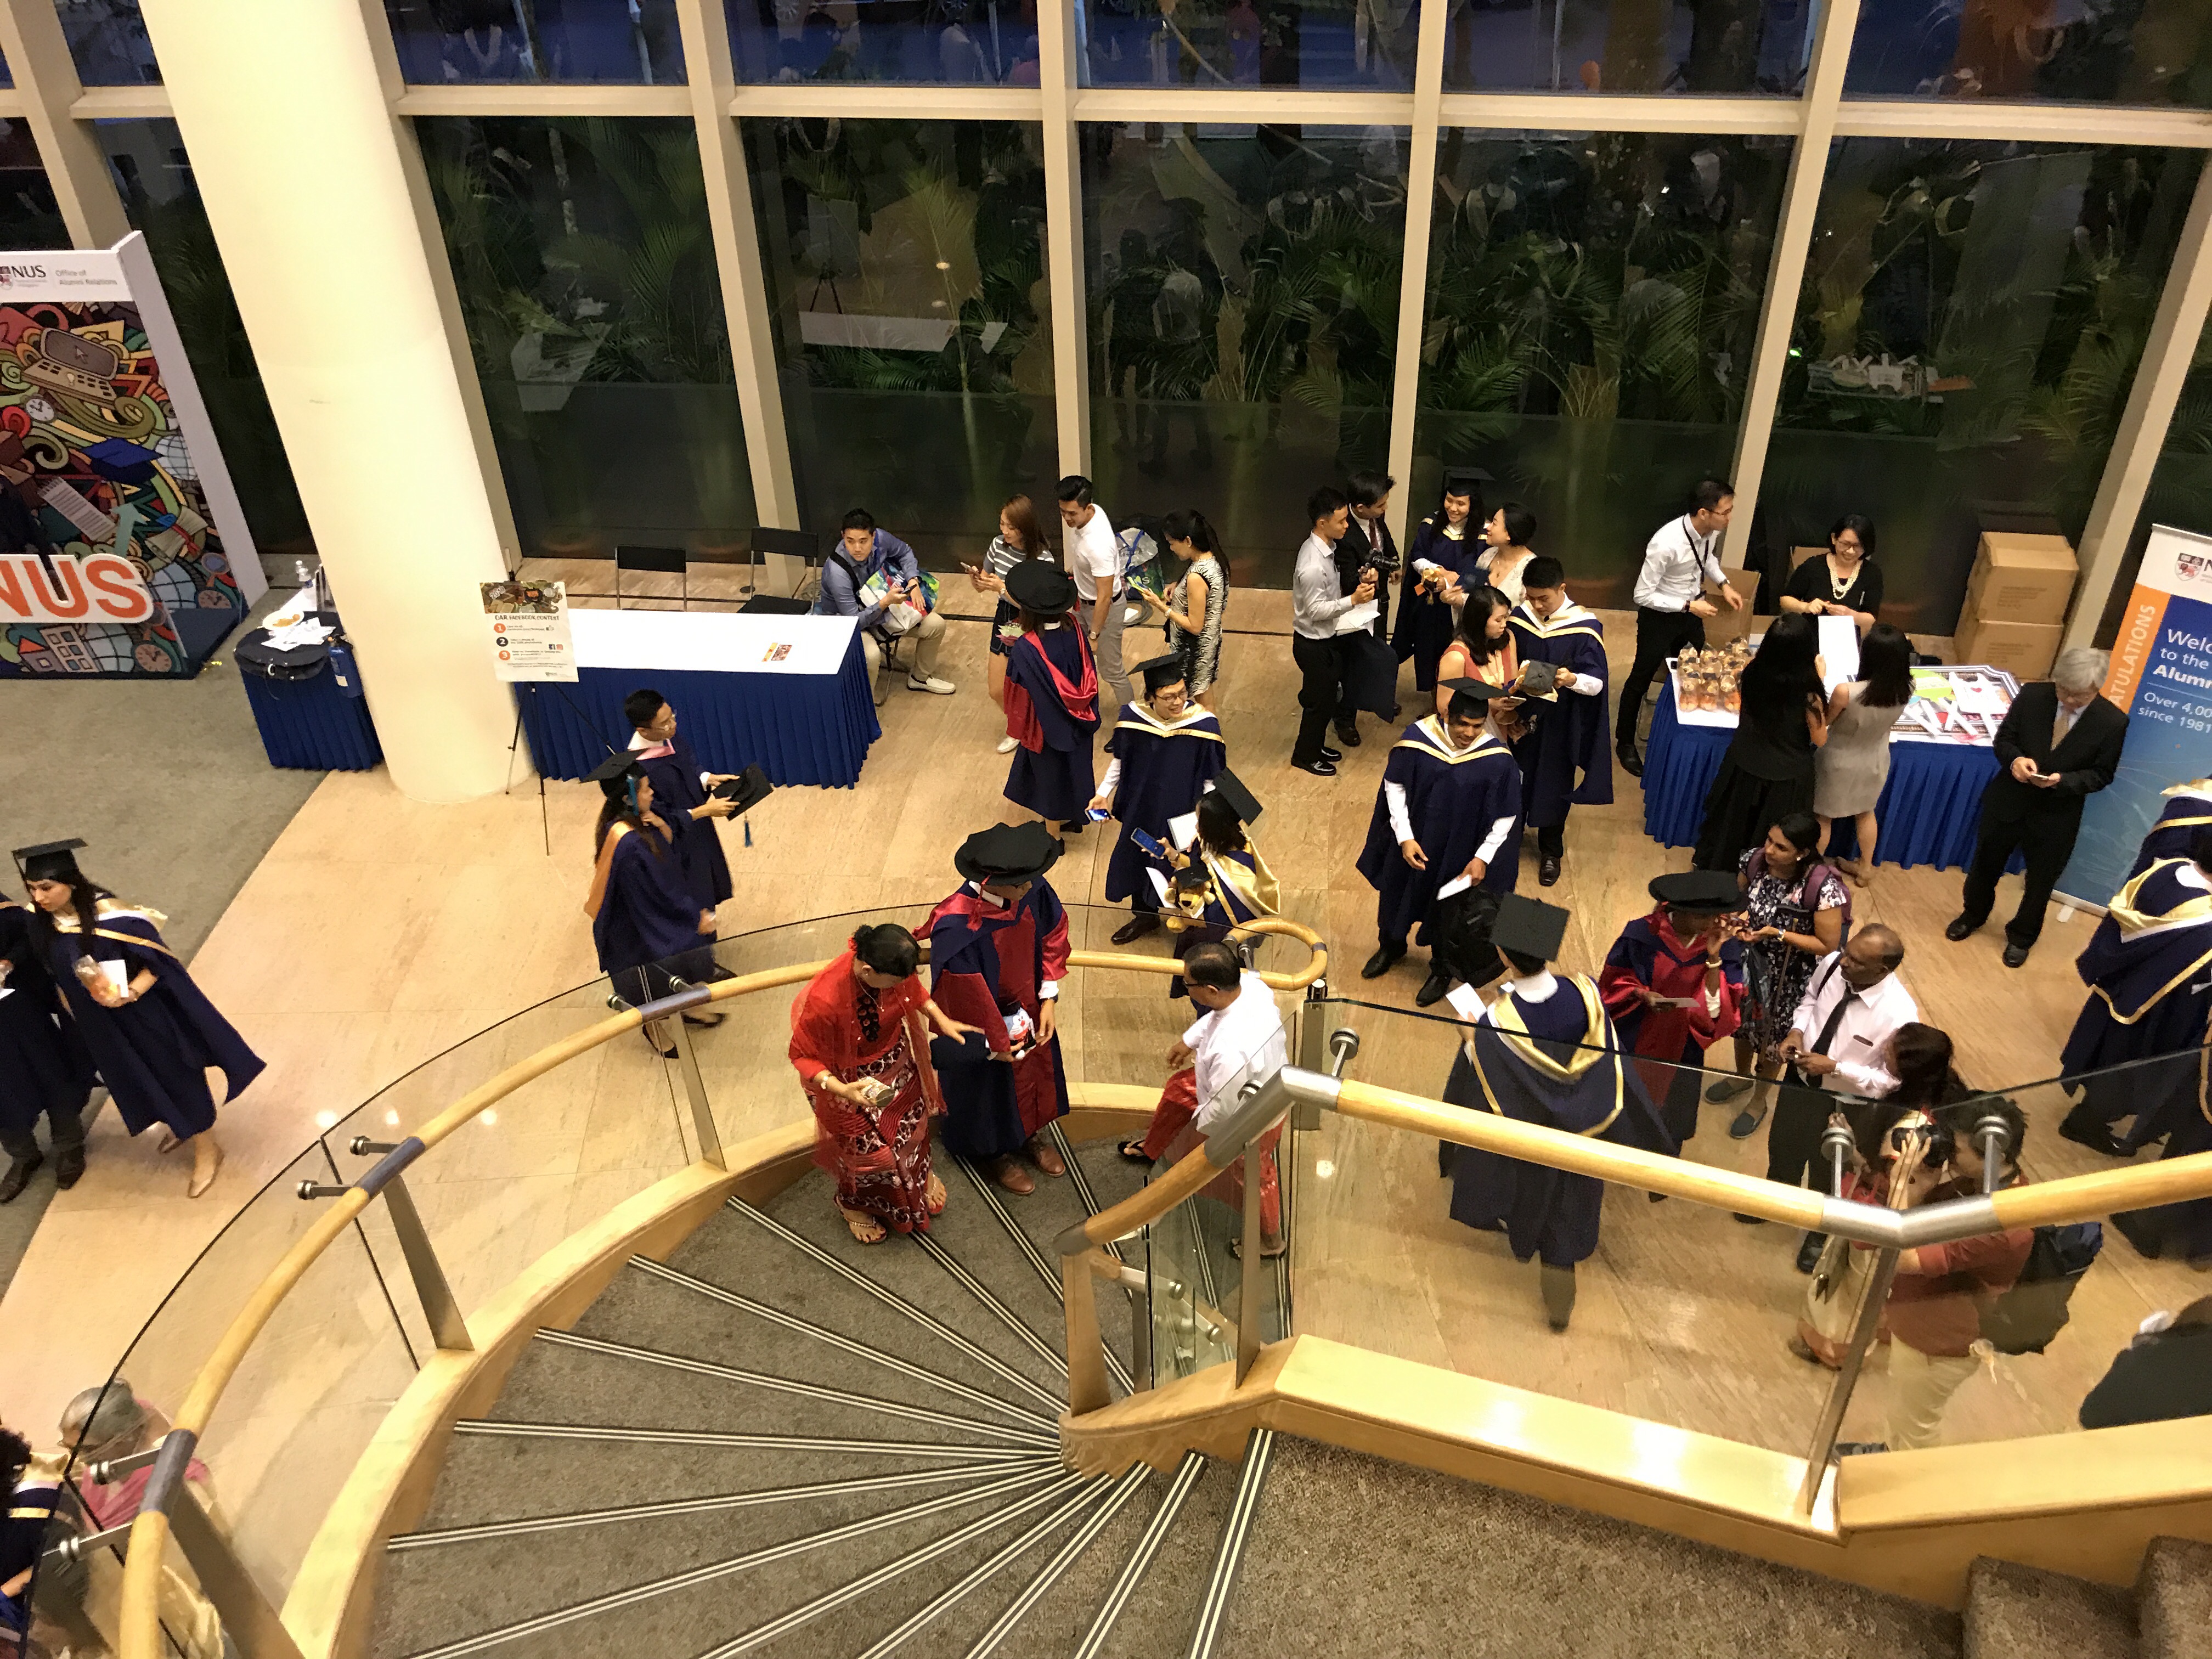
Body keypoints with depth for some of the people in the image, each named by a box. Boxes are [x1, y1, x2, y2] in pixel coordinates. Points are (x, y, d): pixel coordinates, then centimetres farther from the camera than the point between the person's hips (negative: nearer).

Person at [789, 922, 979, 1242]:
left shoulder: (893, 968, -26)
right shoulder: (824, 999, -42)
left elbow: (914, 991, 1)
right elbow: (802, 1056, -26)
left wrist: (942, 1020, -7)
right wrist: (841, 1090, -38)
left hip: (894, 1059, 5)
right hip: (850, 1078, -5)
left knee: (913, 1119, 25)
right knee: (868, 1146, 15)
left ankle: (919, 1175, 60)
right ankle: (855, 1204, 50)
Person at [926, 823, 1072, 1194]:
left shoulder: (1033, 890, -23)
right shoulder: (956, 926, -40)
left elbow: (1052, 937, -4)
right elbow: (966, 997, -28)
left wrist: (1049, 1000, -4)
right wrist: (997, 1045, -15)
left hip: (1027, 1008, 5)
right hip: (983, 1025, -5)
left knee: (1035, 1070, 29)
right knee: (989, 1086, 22)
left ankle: (1030, 1131, 59)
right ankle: (994, 1152, 52)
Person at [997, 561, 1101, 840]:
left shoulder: (1025, 650, -33)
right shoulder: (1073, 630, -17)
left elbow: (1015, 695, -21)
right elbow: (1087, 675, 0)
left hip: (1047, 726, -5)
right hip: (1076, 722, 5)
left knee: (1050, 775, 18)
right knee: (1071, 765, 28)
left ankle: (1053, 833, 39)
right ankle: (1071, 818, 51)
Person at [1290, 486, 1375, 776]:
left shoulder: (1325, 547, -1)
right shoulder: (1313, 565, -31)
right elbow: (1315, 610, -25)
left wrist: (1358, 584, -2)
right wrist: (1352, 600, -29)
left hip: (1326, 638, 9)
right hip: (1314, 644, -9)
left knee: (1328, 696, 23)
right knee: (1320, 701, 9)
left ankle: (1315, 745, 43)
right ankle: (1305, 755, 29)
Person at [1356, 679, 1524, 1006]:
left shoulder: (1497, 761, -24)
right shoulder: (1418, 737, -22)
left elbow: (1506, 817, -12)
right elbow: (1394, 786, -11)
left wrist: (1483, 857, -16)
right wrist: (1405, 838, -16)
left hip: (1458, 854, -2)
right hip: (1412, 842, 2)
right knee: (1397, 896, 25)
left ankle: (1442, 971, 47)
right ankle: (1391, 946, 56)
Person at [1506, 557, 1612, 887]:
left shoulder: (1585, 628, -17)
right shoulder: (1518, 619, -7)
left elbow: (1598, 683, -19)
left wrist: (1573, 679, -39)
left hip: (1560, 726, -3)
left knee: (1554, 786, 12)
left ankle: (1550, 851, 31)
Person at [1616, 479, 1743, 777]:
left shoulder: (1712, 530, -14)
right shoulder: (1667, 544, -35)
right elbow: (1643, 595, -27)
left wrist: (1723, 584, -2)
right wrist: (1689, 606, -25)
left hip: (1692, 611, 6)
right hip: (1660, 615, -6)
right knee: (1642, 678, 12)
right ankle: (1626, 742, 33)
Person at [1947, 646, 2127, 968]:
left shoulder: (2113, 722, -18)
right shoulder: (2032, 695, -15)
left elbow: (2101, 775, -10)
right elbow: (2003, 738, -3)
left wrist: (2061, 781, -28)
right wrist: (2014, 759, -26)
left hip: (2056, 816, -2)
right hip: (2007, 801, 2)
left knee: (2039, 881, 17)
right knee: (1986, 864, 22)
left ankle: (2021, 937, 41)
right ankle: (1972, 915, 49)